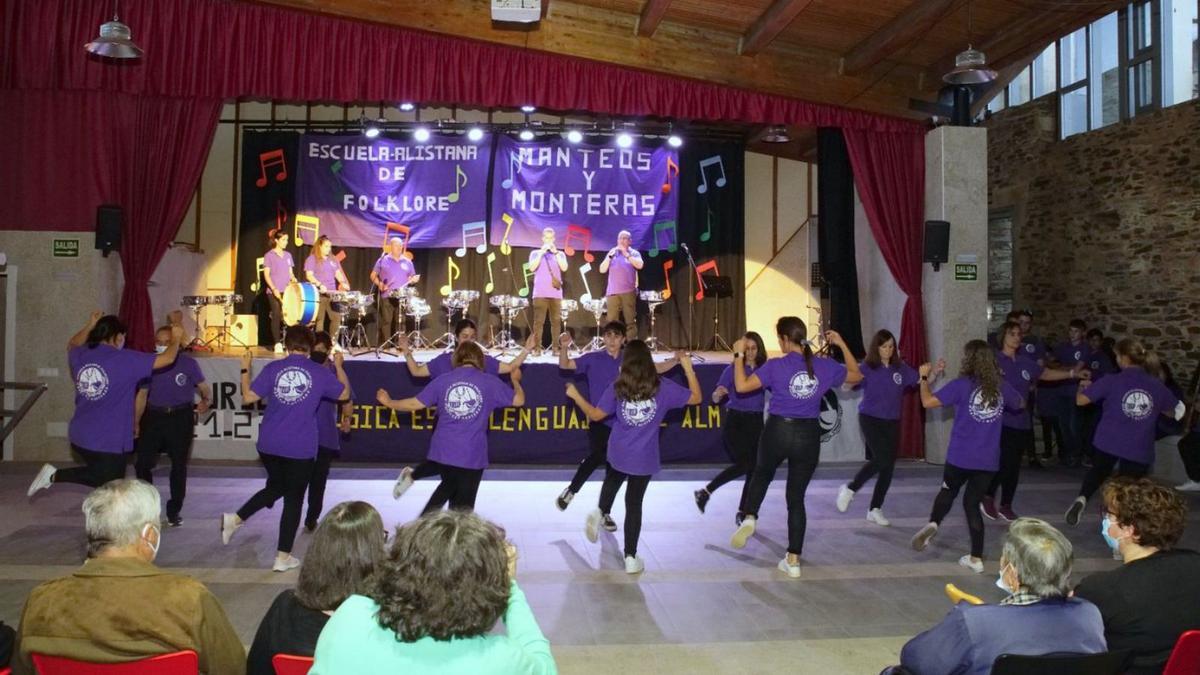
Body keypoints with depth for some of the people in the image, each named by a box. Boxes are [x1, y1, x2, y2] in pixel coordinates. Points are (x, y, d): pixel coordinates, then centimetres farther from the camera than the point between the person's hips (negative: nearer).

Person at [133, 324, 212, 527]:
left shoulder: (188, 363, -5)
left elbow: (204, 386, -4)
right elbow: (142, 394, 10)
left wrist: (206, 400, -26)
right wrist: (136, 423, 9)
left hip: (180, 418, -2)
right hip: (154, 417, 2)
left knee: (179, 465, 6)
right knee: (143, 463, -4)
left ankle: (174, 511, 21)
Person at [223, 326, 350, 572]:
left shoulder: (273, 368, -4)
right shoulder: (320, 373, -6)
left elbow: (248, 398, -3)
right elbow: (345, 394, 9)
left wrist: (245, 370, 10)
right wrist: (339, 366, 21)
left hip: (269, 445, 3)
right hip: (301, 449, -3)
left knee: (275, 487, 27)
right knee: (293, 500, 8)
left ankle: (235, 519, 18)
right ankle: (283, 557, 12)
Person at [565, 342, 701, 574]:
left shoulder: (617, 388, -7)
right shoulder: (663, 387, -8)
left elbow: (595, 415, -2)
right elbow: (696, 398, 0)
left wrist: (575, 396, 12)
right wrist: (688, 367, 7)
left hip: (617, 454, 1)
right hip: (645, 458, -1)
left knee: (612, 483, 31)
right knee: (634, 504, 8)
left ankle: (600, 511, 4)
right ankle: (630, 557, 12)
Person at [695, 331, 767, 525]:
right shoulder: (732, 369, -5)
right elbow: (715, 398, -6)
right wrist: (719, 393, -26)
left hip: (756, 422, 4)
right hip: (735, 421, -4)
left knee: (754, 468, 2)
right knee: (744, 463, -17)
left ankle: (743, 512, 15)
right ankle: (705, 492, -1)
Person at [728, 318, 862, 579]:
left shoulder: (776, 366, -11)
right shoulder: (825, 366, 1)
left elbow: (741, 386, -14)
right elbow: (856, 375, 18)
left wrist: (739, 355, -4)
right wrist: (842, 345, 21)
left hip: (777, 431, -2)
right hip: (809, 435, 2)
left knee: (762, 474, 29)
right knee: (796, 497, 10)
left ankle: (750, 517, 7)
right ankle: (793, 560, 12)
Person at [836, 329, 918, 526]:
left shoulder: (900, 368, 1)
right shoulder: (867, 368, -8)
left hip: (892, 422, 4)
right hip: (870, 420, -4)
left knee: (889, 466, 4)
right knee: (881, 460, -19)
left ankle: (875, 509, 18)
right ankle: (849, 488, 4)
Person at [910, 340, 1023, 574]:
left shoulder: (962, 385, -10)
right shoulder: (1001, 387, 4)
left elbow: (928, 401, -15)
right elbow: (1019, 404, 25)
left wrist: (925, 377, 1)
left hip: (960, 456, -3)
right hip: (988, 459, 3)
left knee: (948, 491, 21)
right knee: (972, 502, 12)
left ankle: (932, 524, -4)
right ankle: (976, 558, 12)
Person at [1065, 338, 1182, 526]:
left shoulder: (1112, 381, -9)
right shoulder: (1157, 386, 0)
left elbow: (1081, 400, -6)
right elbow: (1173, 412, 15)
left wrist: (1083, 387, 14)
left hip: (1108, 442, -1)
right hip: (1139, 448, 1)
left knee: (1098, 471, 24)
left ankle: (1082, 498, 1)